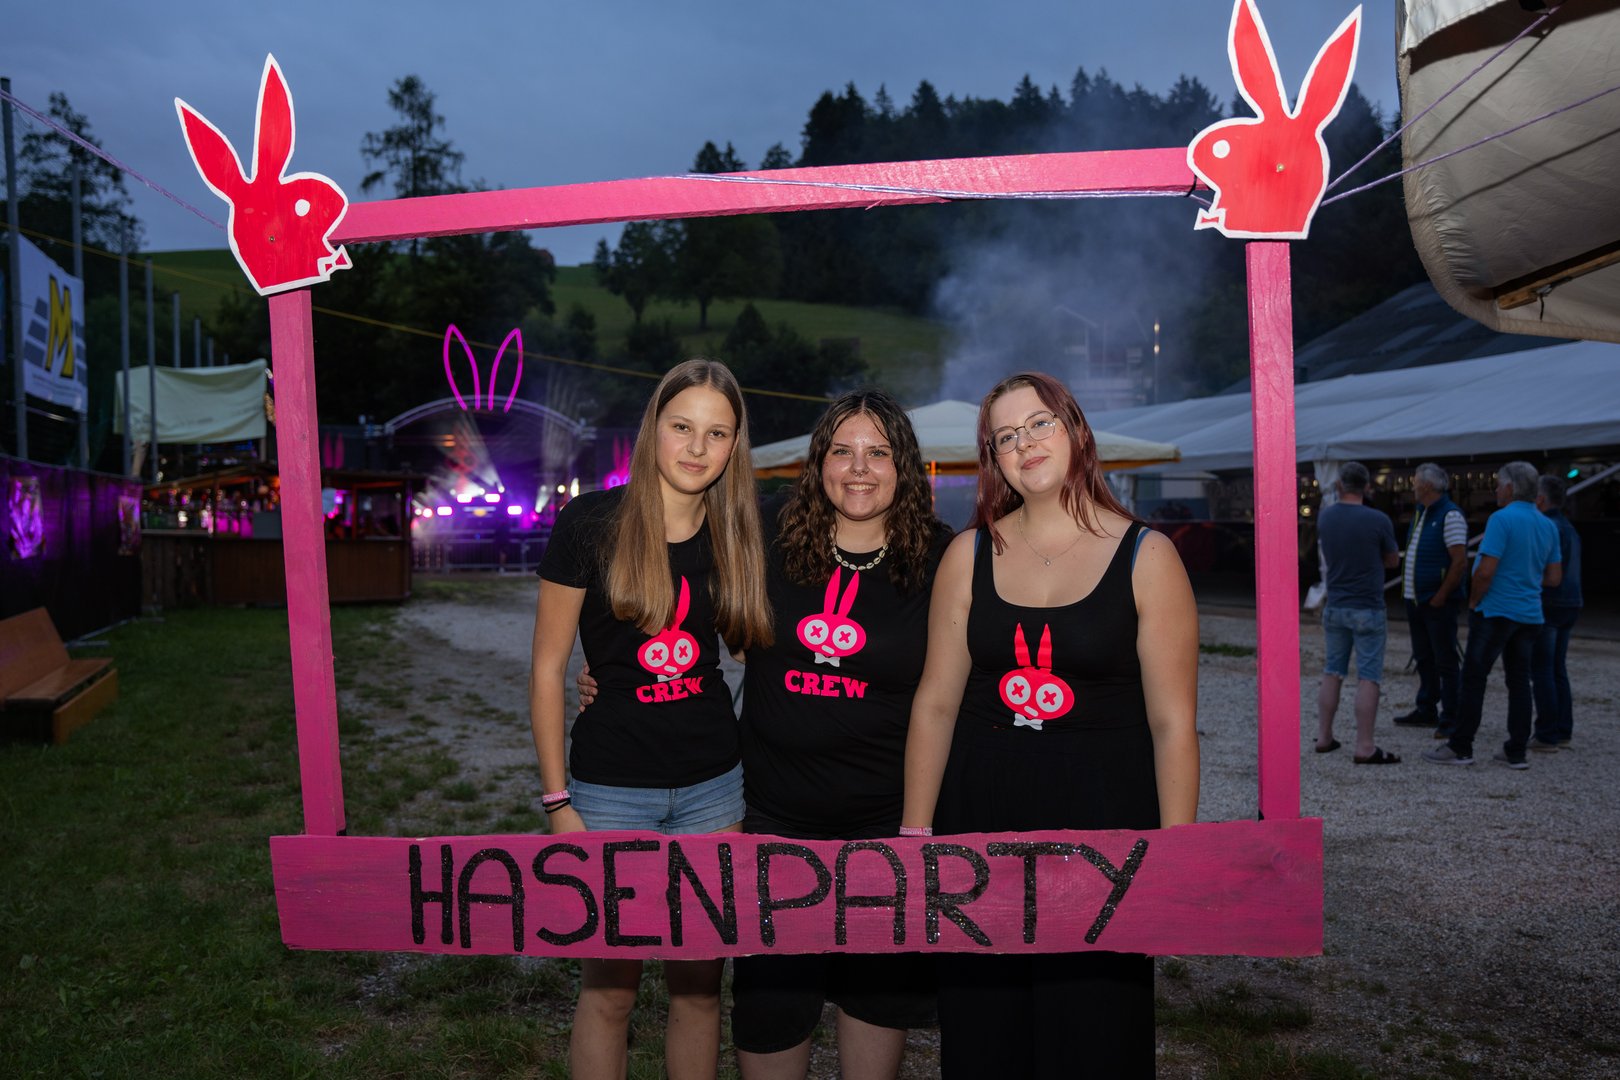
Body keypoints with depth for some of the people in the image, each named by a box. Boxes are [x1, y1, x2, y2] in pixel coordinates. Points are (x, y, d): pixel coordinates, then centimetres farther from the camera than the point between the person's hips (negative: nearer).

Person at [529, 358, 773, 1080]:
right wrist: (557, 802, -7)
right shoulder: (590, 524, -9)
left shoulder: (735, 537, 3)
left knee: (700, 986, 13)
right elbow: (548, 668, -5)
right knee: (610, 989, 6)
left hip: (713, 784, 4)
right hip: (612, 786, -3)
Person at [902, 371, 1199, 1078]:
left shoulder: (1146, 557, -3)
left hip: (1102, 810, -2)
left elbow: (1173, 724, -5)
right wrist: (915, 829, 3)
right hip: (981, 809, 3)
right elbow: (935, 704, 4)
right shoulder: (970, 555, 4)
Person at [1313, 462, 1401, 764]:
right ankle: (1364, 748, -1)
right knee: (1368, 678, -1)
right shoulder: (1377, 520, -14)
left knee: (1332, 673, 14)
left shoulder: (1325, 517, 0)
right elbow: (1392, 561, 1)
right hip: (1367, 609, -5)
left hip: (1334, 606, 5)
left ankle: (1324, 737, 19)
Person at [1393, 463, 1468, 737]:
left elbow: (1460, 562, -19)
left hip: (1438, 603, -9)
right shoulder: (1420, 513, 14)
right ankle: (1426, 711, 24)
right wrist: (1407, 589, 15)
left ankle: (1450, 718, 4)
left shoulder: (1450, 515, -14)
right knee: (1423, 659, 15)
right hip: (1416, 601, 9)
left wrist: (1441, 597, -17)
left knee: (1445, 661, -2)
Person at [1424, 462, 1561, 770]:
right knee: (1519, 681, 9)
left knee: (1474, 678, -1)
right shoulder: (1548, 526, 10)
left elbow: (1486, 570, -19)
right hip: (1530, 615, 7)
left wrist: (1474, 601, -5)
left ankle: (1460, 747, 2)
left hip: (1496, 613, -7)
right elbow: (1554, 577, 13)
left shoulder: (1502, 519, -14)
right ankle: (1516, 752, 12)